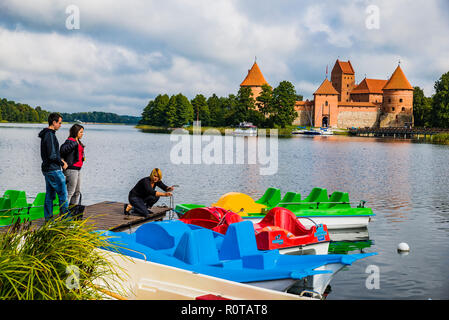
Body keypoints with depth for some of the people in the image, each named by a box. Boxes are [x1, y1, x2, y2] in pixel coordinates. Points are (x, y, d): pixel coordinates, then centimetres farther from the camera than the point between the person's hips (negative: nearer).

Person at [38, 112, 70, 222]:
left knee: (50, 194, 12)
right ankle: (65, 217, 1)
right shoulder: (50, 135, -18)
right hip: (53, 170, -10)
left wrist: (59, 159, 13)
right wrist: (62, 163, -9)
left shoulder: (46, 134, 13)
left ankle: (48, 217, 16)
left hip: (47, 169, 10)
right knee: (63, 193, -3)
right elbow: (52, 155, -22)